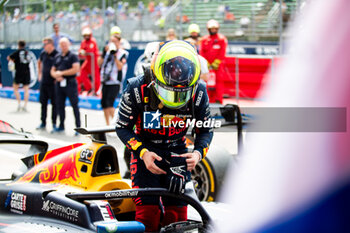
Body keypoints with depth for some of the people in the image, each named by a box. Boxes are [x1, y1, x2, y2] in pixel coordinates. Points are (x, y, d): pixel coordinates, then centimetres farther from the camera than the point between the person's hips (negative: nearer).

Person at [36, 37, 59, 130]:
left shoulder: (57, 55, -13)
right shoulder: (43, 54, 6)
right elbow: (39, 62, 27)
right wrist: (40, 73, 23)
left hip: (53, 83, -6)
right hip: (43, 82, 6)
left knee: (54, 103, 1)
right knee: (43, 103, 11)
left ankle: (54, 124, 8)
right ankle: (43, 123, 20)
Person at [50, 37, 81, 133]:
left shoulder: (72, 56, -3)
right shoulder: (57, 57, 16)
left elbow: (76, 69, -14)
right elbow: (53, 70, 18)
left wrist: (62, 73, -12)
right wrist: (56, 76, -5)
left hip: (70, 83, -6)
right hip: (59, 84, 6)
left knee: (74, 105, -5)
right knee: (60, 105, 10)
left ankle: (78, 127, -3)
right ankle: (61, 126, 21)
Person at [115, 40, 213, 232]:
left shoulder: (199, 93, -16)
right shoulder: (137, 90, -22)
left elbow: (206, 130, -1)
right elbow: (122, 127, -9)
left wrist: (199, 152, -21)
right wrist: (143, 152, -24)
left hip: (176, 152, 2)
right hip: (146, 151, -2)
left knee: (177, 214, -4)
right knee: (147, 212, -13)